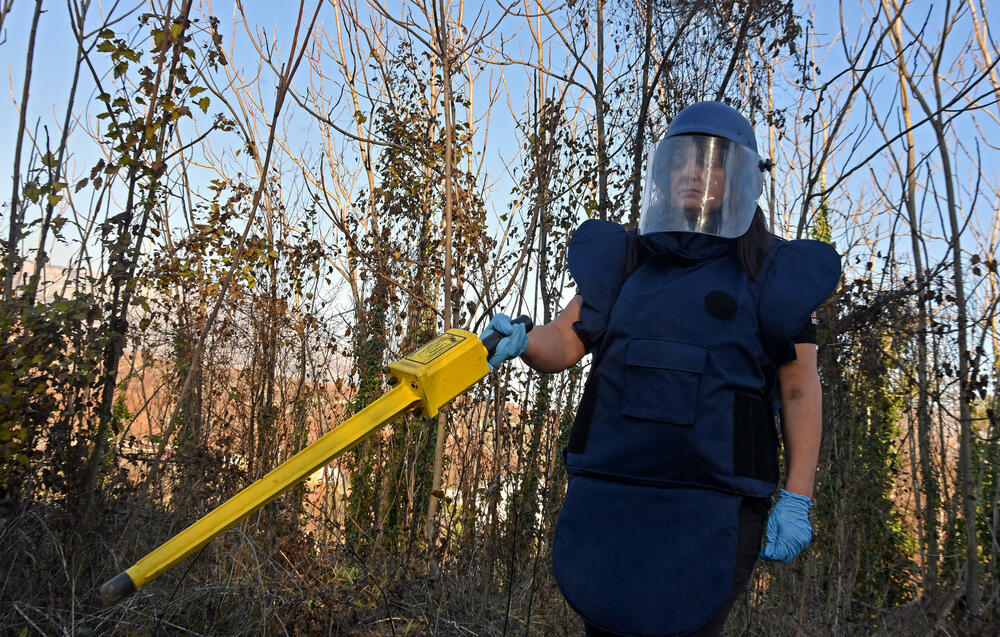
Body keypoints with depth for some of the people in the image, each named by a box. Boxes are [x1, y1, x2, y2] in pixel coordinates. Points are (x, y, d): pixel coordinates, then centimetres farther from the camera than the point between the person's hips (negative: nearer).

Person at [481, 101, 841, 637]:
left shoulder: (773, 275, 4)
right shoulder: (624, 261, 12)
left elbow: (800, 391, 2)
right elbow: (565, 340, 7)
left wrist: (796, 501, -4)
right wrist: (519, 341, -15)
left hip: (709, 510, -3)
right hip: (607, 496, 3)